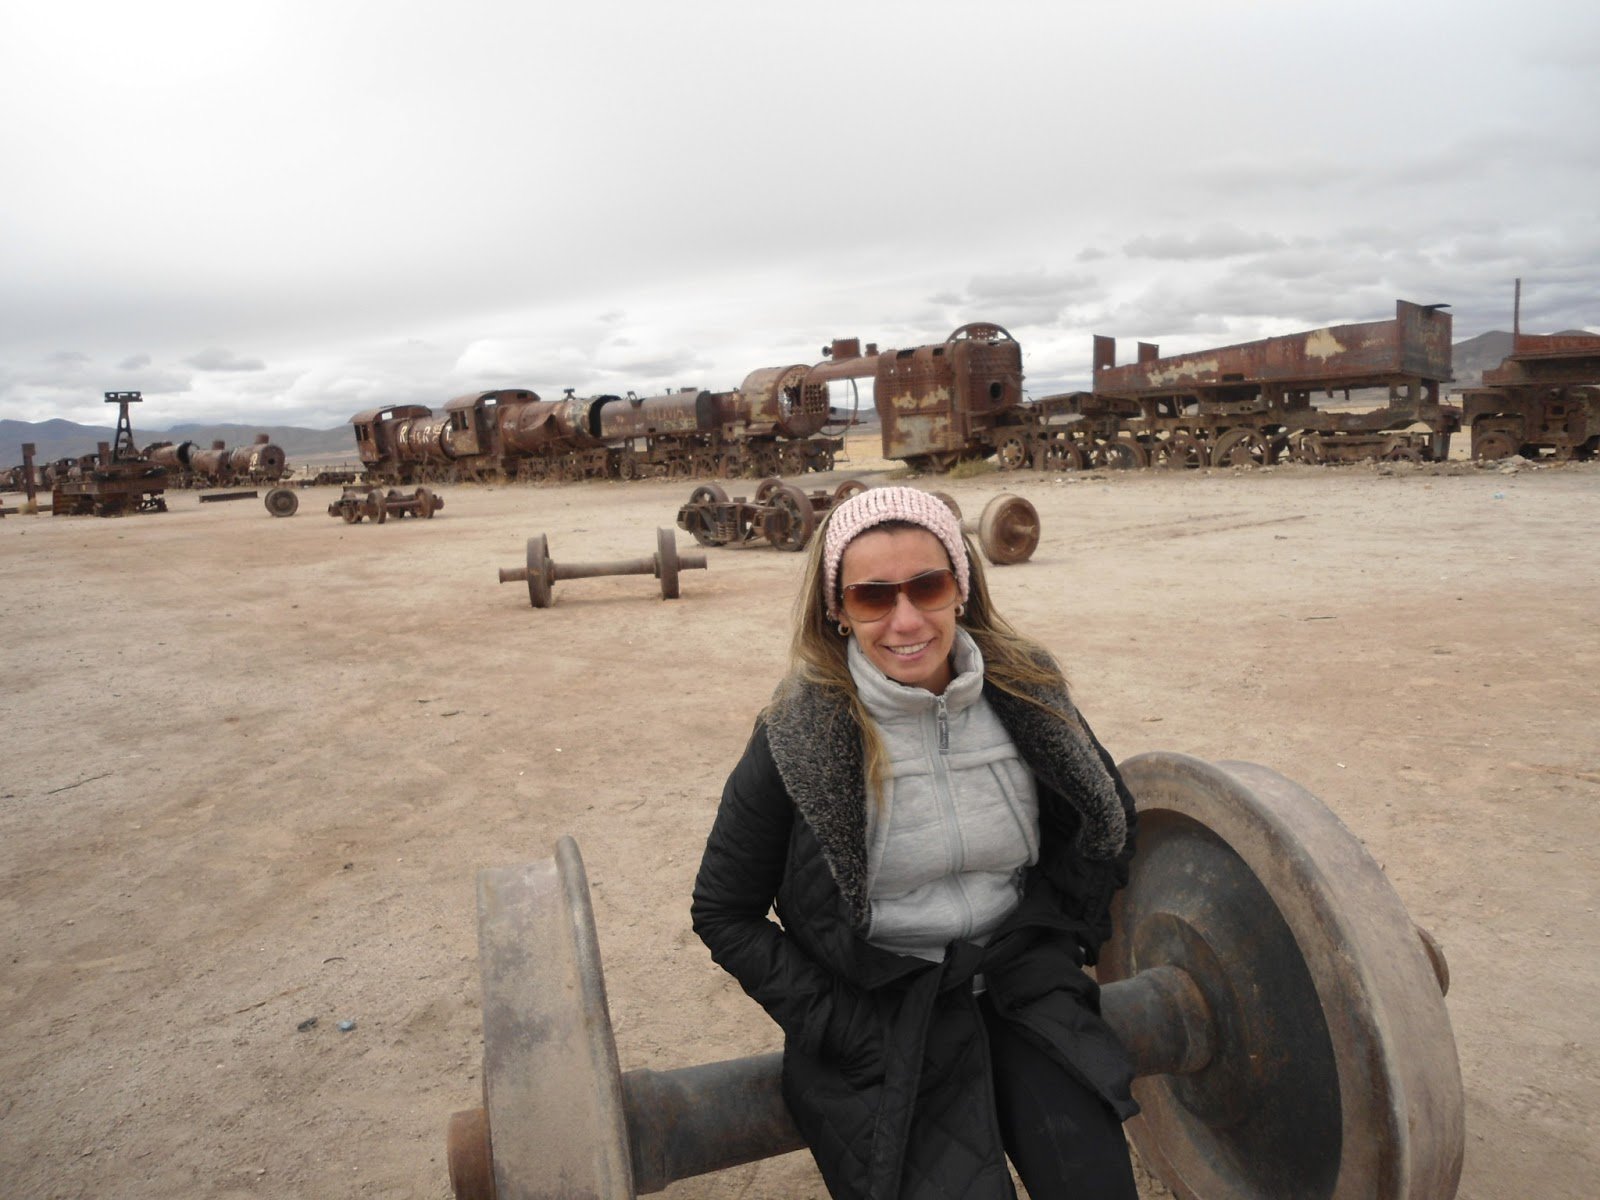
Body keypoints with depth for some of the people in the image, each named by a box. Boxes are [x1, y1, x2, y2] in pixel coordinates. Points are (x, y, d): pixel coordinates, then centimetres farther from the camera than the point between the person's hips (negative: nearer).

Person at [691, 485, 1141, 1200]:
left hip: (1018, 974, 3)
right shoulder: (797, 738, -15)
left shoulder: (1027, 692, -5)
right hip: (878, 1007, -3)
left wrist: (1066, 945, 7)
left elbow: (1105, 827, 15)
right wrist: (832, 1022, -10)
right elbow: (723, 913, -4)